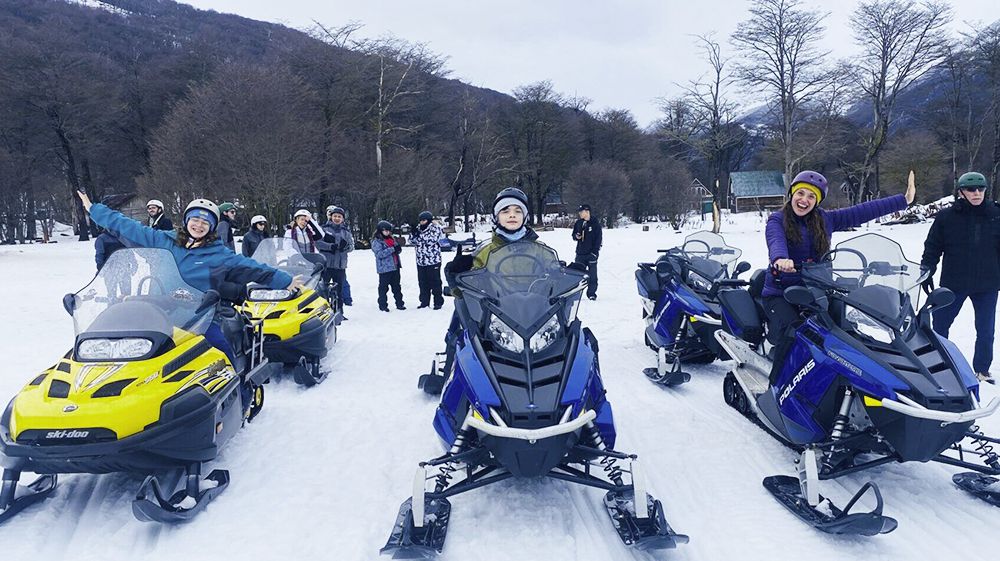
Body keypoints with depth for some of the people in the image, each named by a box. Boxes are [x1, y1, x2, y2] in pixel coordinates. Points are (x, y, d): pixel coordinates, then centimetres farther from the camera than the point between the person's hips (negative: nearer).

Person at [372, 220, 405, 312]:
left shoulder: (392, 239, 13)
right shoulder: (376, 241, -8)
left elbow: (398, 250, 17)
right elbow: (380, 254, -19)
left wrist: (398, 248, -9)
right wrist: (392, 249, -23)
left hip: (395, 267, 7)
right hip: (384, 268, -7)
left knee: (396, 286, 13)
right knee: (383, 287, 0)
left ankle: (399, 304, 19)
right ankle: (383, 305, 7)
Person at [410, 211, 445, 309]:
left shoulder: (435, 228, -6)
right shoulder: (418, 229, 12)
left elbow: (432, 240, -19)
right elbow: (412, 242, 12)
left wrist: (420, 235, -22)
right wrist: (413, 234, -6)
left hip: (433, 261, -6)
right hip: (420, 261, 6)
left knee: (435, 282, -1)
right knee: (422, 282, 11)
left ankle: (438, 302, 6)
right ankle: (424, 302, 21)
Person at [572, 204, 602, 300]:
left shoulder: (595, 223, -3)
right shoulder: (578, 223, 8)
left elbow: (599, 238, -3)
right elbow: (574, 235, 18)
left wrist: (595, 251, -11)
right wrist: (576, 236, -7)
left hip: (591, 253, -3)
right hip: (580, 253, 3)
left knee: (592, 274, 1)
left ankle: (591, 293, 9)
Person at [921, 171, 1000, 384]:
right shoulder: (946, 217, -4)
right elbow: (932, 247, 1)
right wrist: (926, 273, -3)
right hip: (954, 283, -1)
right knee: (940, 324, 5)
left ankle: (982, 369, 25)